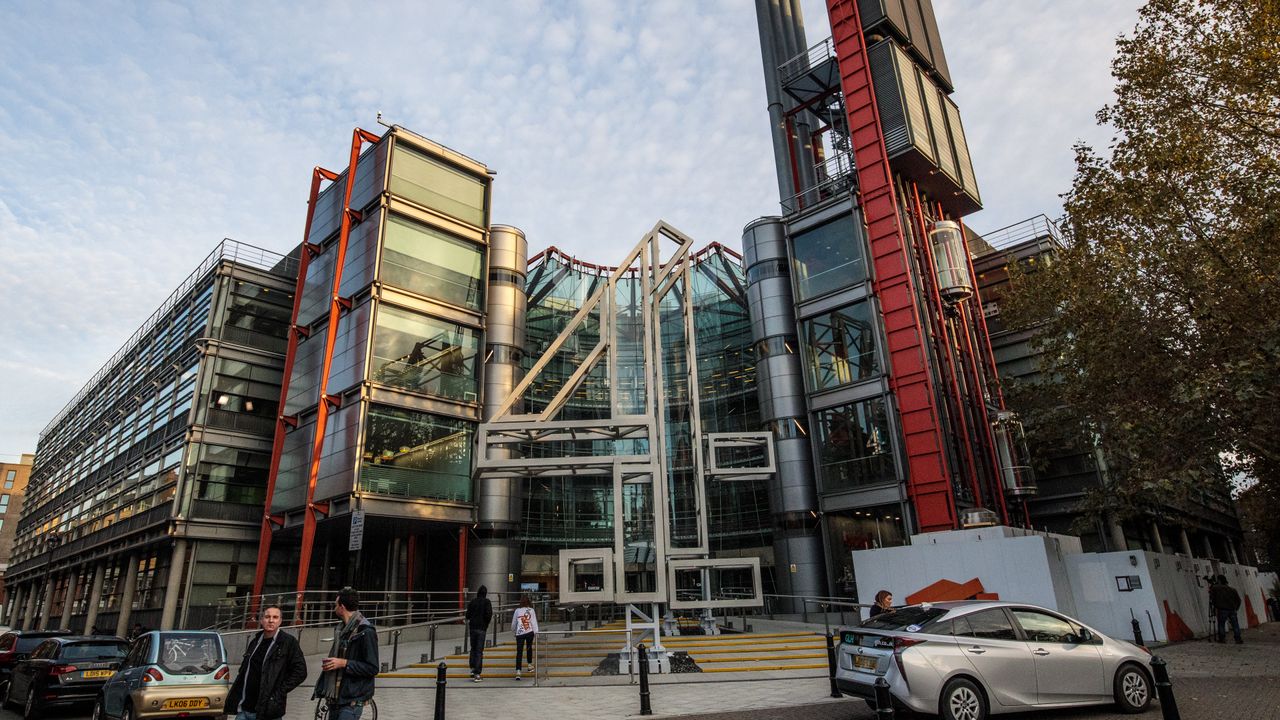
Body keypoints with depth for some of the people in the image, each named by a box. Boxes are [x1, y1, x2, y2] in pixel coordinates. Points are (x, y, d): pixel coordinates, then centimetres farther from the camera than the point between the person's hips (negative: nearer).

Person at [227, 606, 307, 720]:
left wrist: (279, 693, -13)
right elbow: (244, 671, 22)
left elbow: (300, 671, -9)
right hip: (243, 708, 5)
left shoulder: (288, 642, -7)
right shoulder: (255, 641, 12)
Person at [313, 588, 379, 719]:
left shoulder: (366, 631, -14)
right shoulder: (343, 629, 15)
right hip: (336, 698, 9)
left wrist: (344, 663, -19)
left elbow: (372, 668, -17)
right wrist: (328, 663, 8)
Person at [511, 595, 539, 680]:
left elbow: (513, 623, 14)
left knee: (519, 652, -4)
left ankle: (518, 671, -15)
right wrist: (536, 632, -2)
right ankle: (530, 664, 34)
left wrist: (513, 632, 30)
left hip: (519, 633, -1)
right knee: (529, 647, 24)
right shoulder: (531, 610, 3)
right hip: (530, 632, 1)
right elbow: (534, 622, -2)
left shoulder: (517, 611, 5)